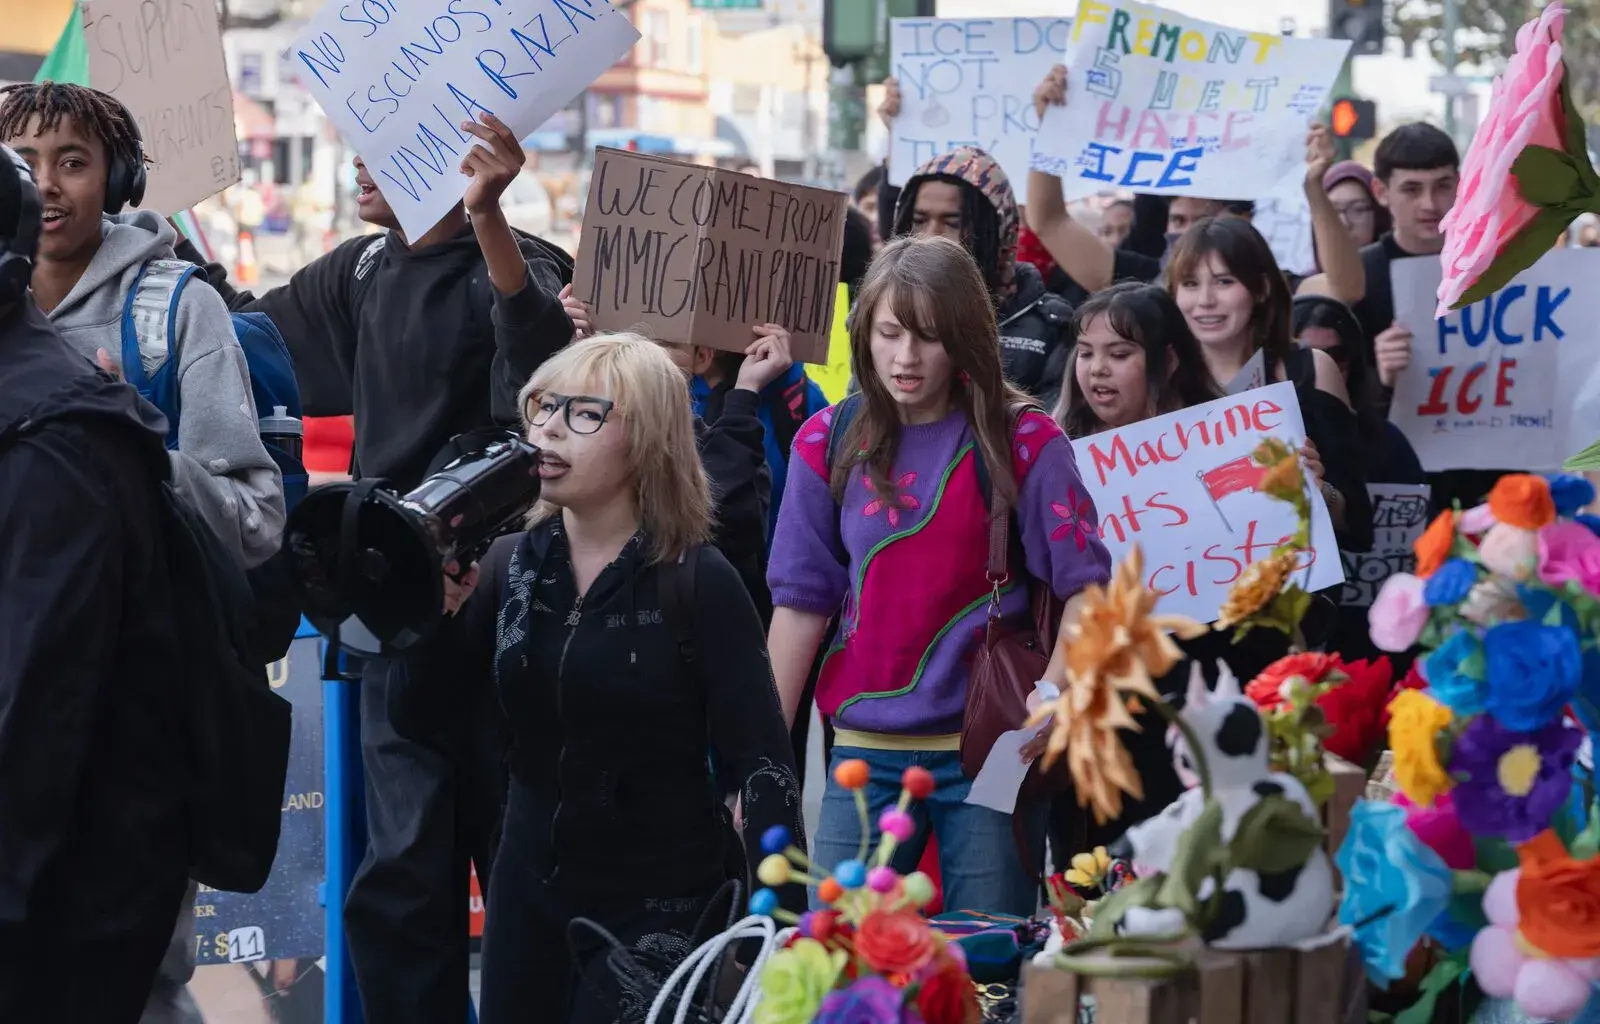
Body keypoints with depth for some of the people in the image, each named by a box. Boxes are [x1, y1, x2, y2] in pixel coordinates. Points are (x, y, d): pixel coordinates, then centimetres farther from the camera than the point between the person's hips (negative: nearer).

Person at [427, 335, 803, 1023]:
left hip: (661, 903, -5)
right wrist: (437, 596, -19)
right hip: (529, 886, 6)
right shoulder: (515, 561, 1)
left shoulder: (698, 583, -15)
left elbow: (762, 762, -16)